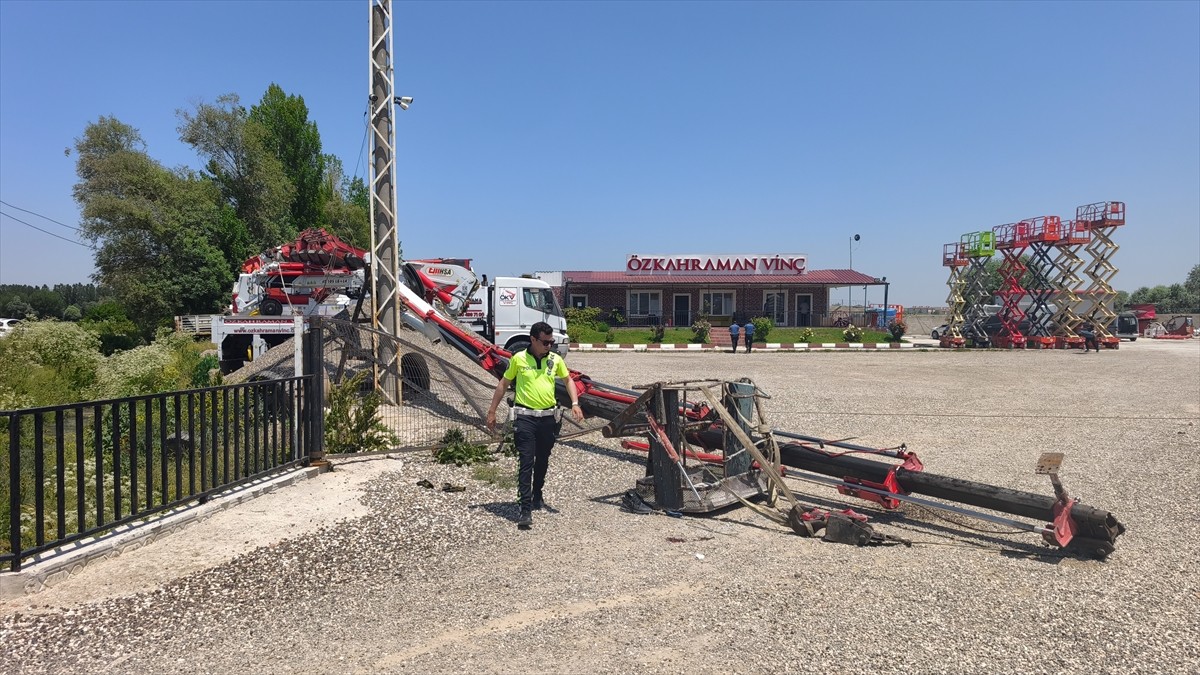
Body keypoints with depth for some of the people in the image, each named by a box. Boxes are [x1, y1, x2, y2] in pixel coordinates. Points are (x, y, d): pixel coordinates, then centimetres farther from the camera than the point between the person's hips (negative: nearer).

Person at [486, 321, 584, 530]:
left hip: (549, 417, 4)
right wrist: (492, 411, 6)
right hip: (525, 418, -4)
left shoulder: (555, 360, 2)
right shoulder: (518, 359, -5)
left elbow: (568, 380, 16)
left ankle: (537, 496, 39)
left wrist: (575, 404, 1)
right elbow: (503, 384, 5)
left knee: (543, 461, 18)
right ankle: (525, 509, -9)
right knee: (526, 462, -9)